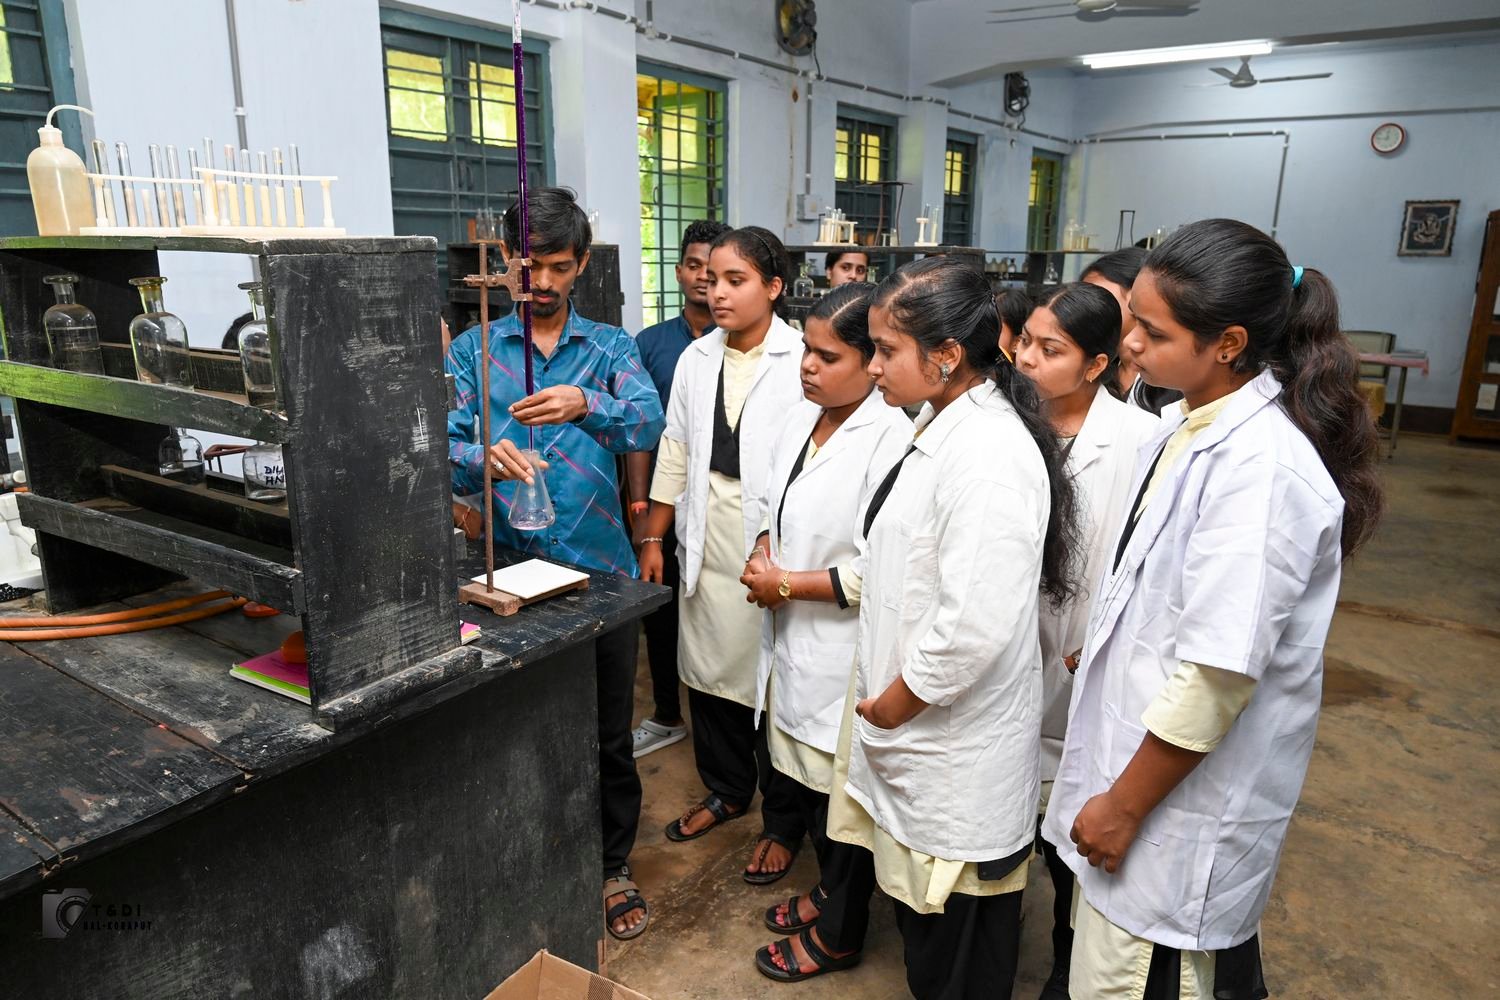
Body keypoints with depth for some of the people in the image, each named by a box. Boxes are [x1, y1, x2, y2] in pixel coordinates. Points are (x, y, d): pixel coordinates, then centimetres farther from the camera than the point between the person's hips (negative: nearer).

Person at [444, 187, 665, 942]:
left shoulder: (610, 347, 3)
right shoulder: (472, 349, 4)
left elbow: (649, 425, -15)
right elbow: (446, 452, -8)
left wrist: (587, 405, -35)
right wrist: (485, 457, -30)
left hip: (599, 568, 0)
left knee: (609, 733, 12)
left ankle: (613, 866, 33)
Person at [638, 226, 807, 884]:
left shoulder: (803, 362, -11)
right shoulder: (696, 359, 8)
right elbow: (675, 454, 12)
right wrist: (653, 538, 12)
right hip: (705, 545, 6)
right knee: (708, 670, 16)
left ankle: (782, 823, 26)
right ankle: (725, 790, 40)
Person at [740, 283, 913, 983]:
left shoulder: (891, 439, -22)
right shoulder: (800, 419, 5)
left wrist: (785, 584, -17)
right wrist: (764, 555, -2)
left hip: (844, 652, -8)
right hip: (792, 641, 8)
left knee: (840, 793, 12)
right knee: (802, 778, 23)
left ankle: (839, 931, 36)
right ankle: (828, 888, 49)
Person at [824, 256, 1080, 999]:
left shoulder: (988, 456, -25)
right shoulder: (942, 426, 6)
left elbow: (974, 625, -29)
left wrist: (896, 701, -14)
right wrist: (885, 696, 11)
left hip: (955, 742, -9)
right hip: (916, 729, 9)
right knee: (918, 897, 26)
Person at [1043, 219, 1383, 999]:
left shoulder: (1258, 467, -26)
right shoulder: (1197, 426, 3)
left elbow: (1218, 673, -26)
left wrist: (1125, 806, -15)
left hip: (1184, 800, -8)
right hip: (1142, 757, 8)